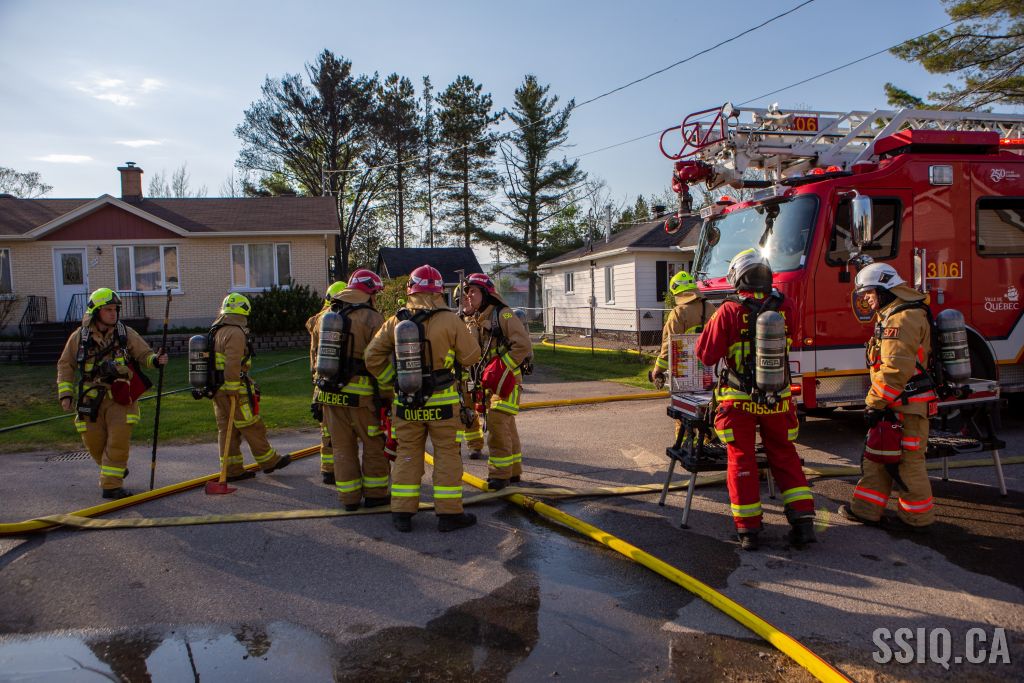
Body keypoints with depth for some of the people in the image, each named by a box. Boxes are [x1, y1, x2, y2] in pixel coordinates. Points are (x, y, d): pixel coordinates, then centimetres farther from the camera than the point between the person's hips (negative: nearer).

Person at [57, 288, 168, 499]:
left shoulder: (126, 333, 1)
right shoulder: (79, 337, 1)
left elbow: (144, 354, 5)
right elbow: (65, 365, 9)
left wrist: (156, 359, -18)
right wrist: (65, 393, 1)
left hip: (120, 397, -1)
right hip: (91, 399, 1)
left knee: (119, 440, -8)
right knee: (94, 442, 9)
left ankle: (111, 484, 2)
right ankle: (115, 470, 36)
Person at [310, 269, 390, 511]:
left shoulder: (323, 317, 12)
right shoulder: (371, 319, -10)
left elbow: (315, 355, 18)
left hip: (329, 392, 6)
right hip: (360, 393, -6)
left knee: (342, 446, 13)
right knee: (374, 445, 10)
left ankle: (349, 498, 18)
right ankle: (375, 494, 17)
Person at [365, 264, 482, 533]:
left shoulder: (395, 321, -2)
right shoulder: (449, 320, -12)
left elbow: (372, 357, -1)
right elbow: (470, 356, -7)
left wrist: (390, 382, 11)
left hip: (405, 402, 3)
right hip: (442, 402, -3)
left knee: (407, 455, 14)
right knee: (447, 455, 8)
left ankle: (402, 513, 18)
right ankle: (449, 513, 12)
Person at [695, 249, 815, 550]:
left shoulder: (729, 311, -14)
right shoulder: (785, 308, -5)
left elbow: (706, 355, -10)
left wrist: (711, 326, 7)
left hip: (739, 401, -2)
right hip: (778, 400, 3)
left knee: (742, 460, 9)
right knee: (785, 457, 17)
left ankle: (748, 528, 13)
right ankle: (803, 520, 14)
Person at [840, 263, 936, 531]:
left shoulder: (905, 318, -19)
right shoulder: (891, 316, 16)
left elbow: (895, 369, -26)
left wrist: (875, 403, -22)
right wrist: (876, 402, 20)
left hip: (906, 406, -11)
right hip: (893, 404, 11)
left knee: (906, 460, 0)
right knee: (877, 456, 14)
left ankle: (918, 516, 12)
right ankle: (867, 509, 21)